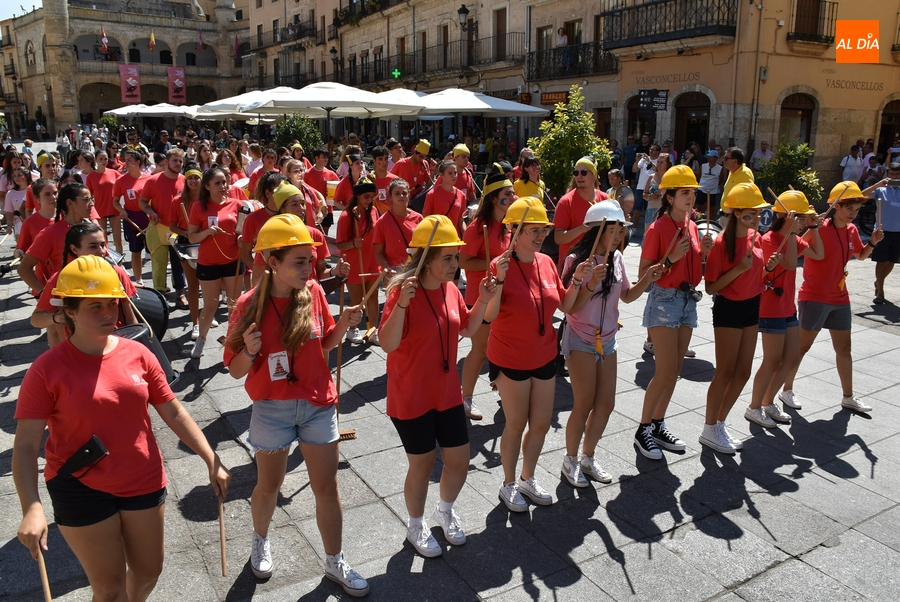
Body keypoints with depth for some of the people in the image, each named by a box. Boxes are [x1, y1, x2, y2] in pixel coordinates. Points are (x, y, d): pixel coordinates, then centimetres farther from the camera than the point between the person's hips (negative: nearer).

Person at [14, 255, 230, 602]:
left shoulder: (137, 354, -4)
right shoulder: (48, 370, -13)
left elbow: (174, 413, 1)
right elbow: (26, 446, -14)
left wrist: (212, 461, -1)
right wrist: (32, 509, -26)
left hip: (144, 482, 4)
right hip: (82, 491, -3)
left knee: (149, 570, 20)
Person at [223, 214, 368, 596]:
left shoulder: (313, 292, -8)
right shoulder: (250, 305, -15)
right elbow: (236, 370, -8)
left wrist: (342, 327, -12)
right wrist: (250, 351, -29)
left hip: (318, 405, 2)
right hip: (272, 409, -2)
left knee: (327, 488, 10)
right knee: (269, 485, 19)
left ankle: (335, 563, 30)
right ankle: (261, 541, 49)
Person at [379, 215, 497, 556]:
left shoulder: (451, 290, 1)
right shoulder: (404, 291, -20)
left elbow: (467, 329, 15)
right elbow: (387, 344, -27)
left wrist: (483, 301, 0)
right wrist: (401, 303, -39)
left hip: (447, 393, 6)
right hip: (411, 398, -6)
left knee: (459, 460, 13)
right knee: (423, 464, 9)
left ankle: (445, 511, 44)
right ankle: (416, 526, 37)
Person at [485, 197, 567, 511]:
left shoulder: (546, 262, 0)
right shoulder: (501, 266, -18)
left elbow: (563, 303, 8)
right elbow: (489, 315, -25)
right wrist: (500, 279, -35)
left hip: (544, 357, 6)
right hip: (510, 360, -6)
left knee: (541, 423, 14)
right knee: (516, 424, 8)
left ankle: (528, 478, 37)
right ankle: (509, 484, 30)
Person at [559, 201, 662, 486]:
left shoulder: (617, 258, 2)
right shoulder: (577, 260, -17)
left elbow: (627, 295, 13)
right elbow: (569, 307, -18)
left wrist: (647, 279, -3)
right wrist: (590, 284, -30)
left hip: (607, 340, 7)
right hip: (581, 341, -7)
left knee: (606, 404, 11)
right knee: (585, 406, -1)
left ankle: (588, 457, 30)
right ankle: (570, 459, 21)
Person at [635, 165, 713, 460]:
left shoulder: (692, 226, 9)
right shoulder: (658, 229, -13)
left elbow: (695, 268, 15)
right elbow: (643, 274, -13)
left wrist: (705, 251, -2)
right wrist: (671, 258, -24)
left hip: (689, 300, 8)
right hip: (664, 301, -7)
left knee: (674, 371, 11)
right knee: (665, 373, -8)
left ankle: (658, 425, 24)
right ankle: (643, 430, 7)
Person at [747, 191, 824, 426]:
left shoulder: (792, 239, 10)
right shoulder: (769, 239, -18)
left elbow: (819, 254, 15)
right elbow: (790, 264, -30)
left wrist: (813, 227, 5)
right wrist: (791, 232, -27)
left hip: (788, 308, 9)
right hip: (771, 309, -9)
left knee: (792, 359, 13)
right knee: (772, 361, -1)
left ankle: (768, 403, 27)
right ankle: (754, 408, 15)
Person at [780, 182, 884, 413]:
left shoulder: (852, 230, 6)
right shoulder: (820, 229, -16)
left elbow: (861, 255, 24)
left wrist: (873, 242, 6)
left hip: (840, 298, 7)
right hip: (814, 298, -7)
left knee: (844, 348, 14)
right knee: (802, 346, 2)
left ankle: (848, 397, 26)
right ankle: (787, 390, 17)